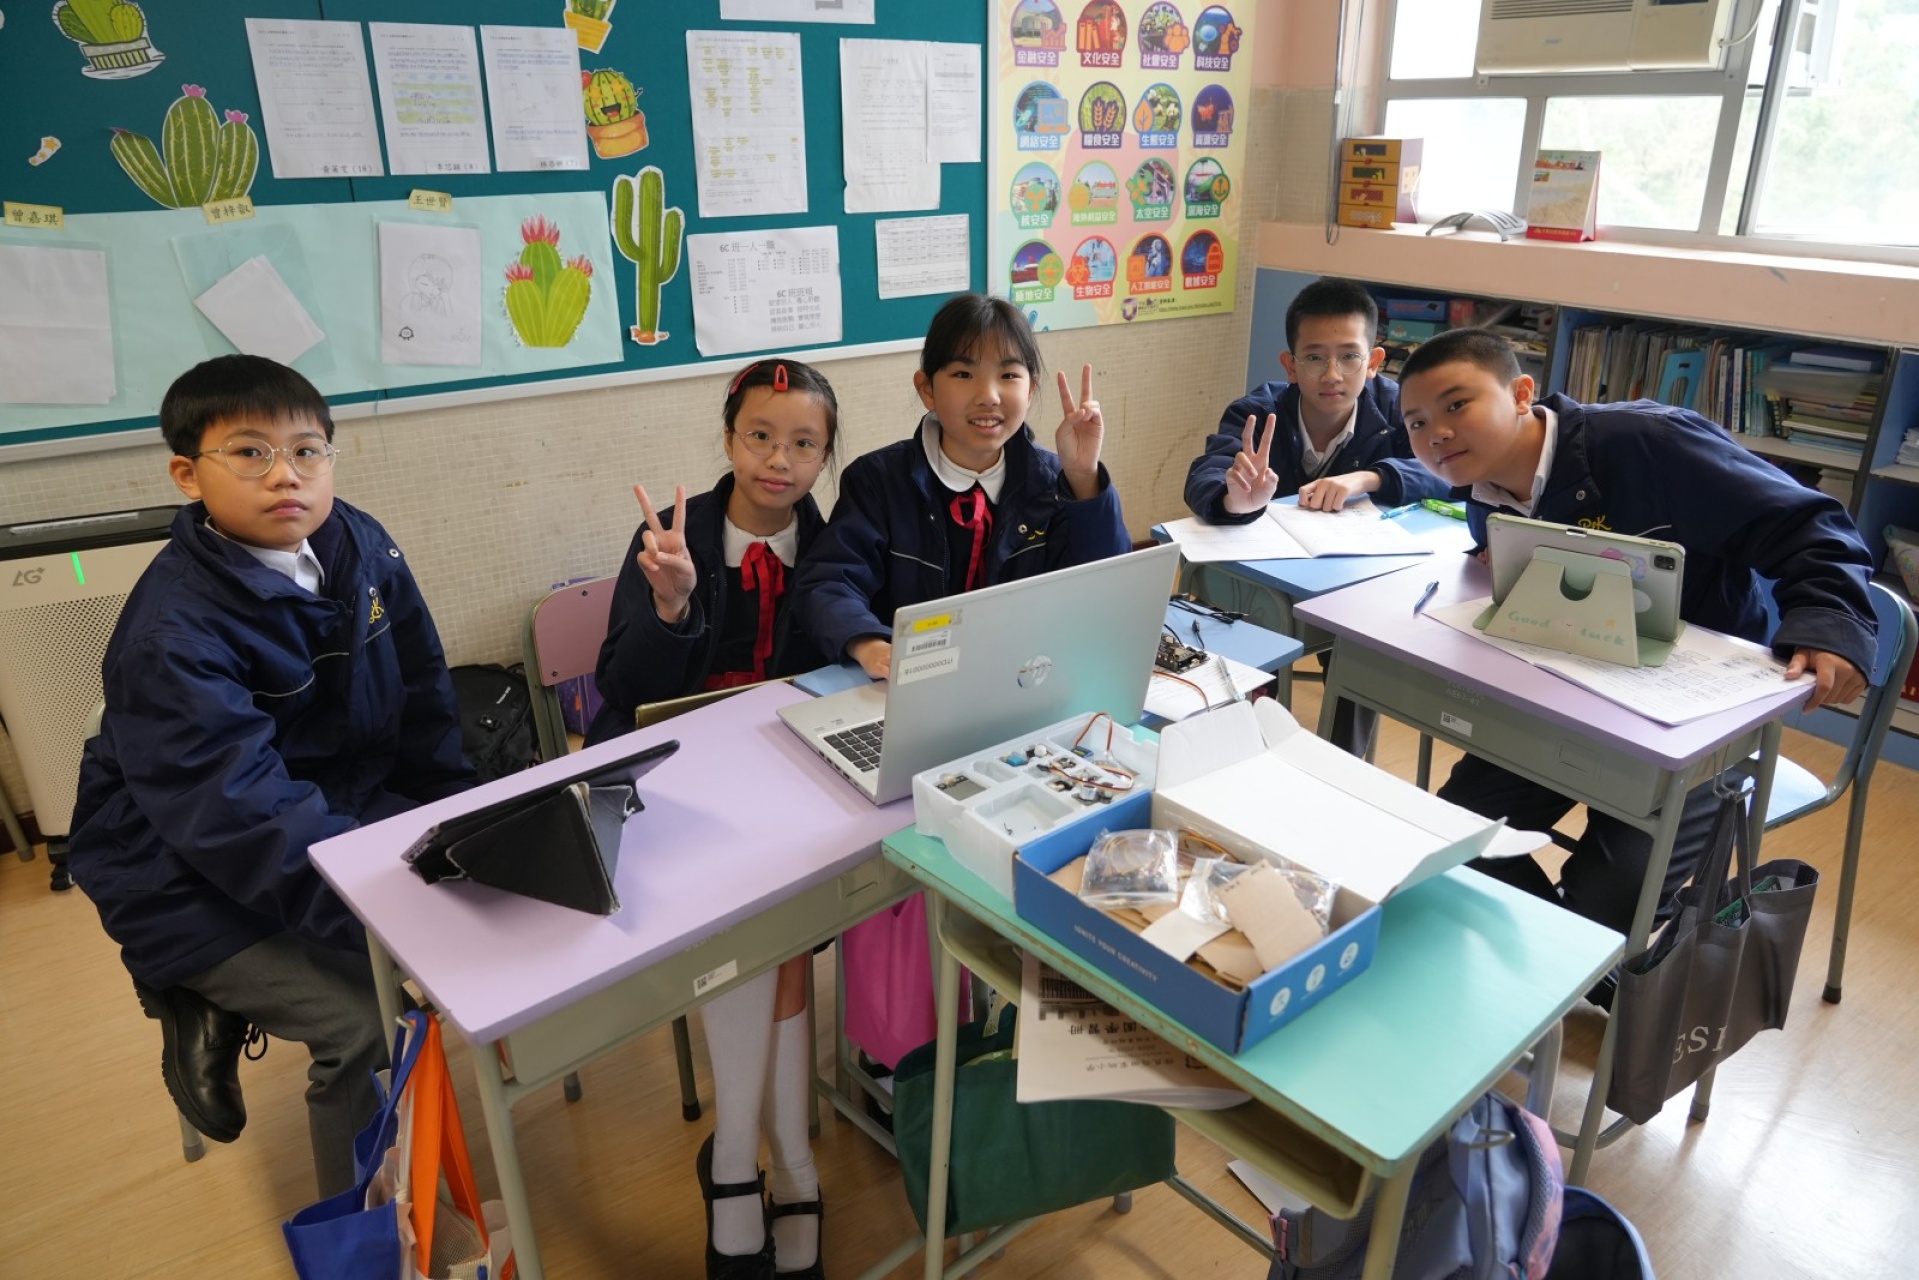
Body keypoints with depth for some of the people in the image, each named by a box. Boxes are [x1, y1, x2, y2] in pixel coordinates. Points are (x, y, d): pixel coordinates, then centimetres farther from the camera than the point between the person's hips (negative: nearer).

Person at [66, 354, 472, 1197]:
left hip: (346, 804, 7)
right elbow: (247, 816, -32)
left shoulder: (361, 546, -5)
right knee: (369, 1016, -21)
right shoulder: (172, 633, -25)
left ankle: (228, 1010, 8)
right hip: (194, 878, -6)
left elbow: (422, 699, 5)